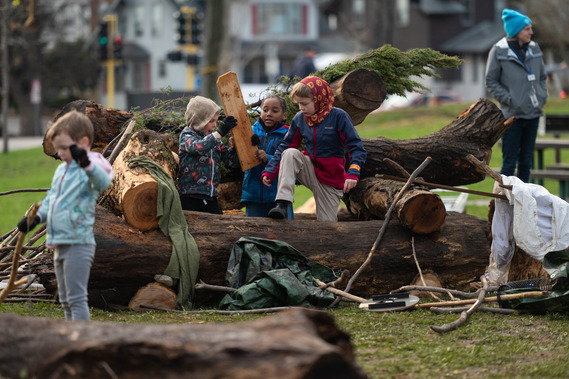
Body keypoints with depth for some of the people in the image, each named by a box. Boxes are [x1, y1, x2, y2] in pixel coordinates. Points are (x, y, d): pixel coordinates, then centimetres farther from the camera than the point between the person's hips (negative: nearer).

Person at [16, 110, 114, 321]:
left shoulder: (91, 168, -12)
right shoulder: (62, 169, 16)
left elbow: (103, 182, -35)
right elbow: (51, 198, 25)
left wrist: (87, 164, -53)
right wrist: (37, 217, 10)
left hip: (78, 244, -9)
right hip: (59, 244, 9)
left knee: (76, 297, -11)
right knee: (65, 299, 16)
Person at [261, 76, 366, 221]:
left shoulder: (338, 116, -15)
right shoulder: (299, 119, -2)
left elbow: (357, 147, -17)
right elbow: (285, 146, 5)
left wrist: (353, 174, -31)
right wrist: (269, 171, -6)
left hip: (331, 177, -3)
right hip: (310, 170, 3)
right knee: (290, 154, -28)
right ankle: (282, 204, -36)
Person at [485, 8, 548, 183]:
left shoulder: (534, 49, 7)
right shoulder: (499, 51, -7)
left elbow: (542, 76, 20)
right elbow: (491, 81, -3)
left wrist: (542, 97, 5)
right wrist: (508, 100, -11)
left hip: (533, 114, 5)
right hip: (512, 115, -5)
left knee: (526, 161, 11)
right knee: (509, 162, -5)